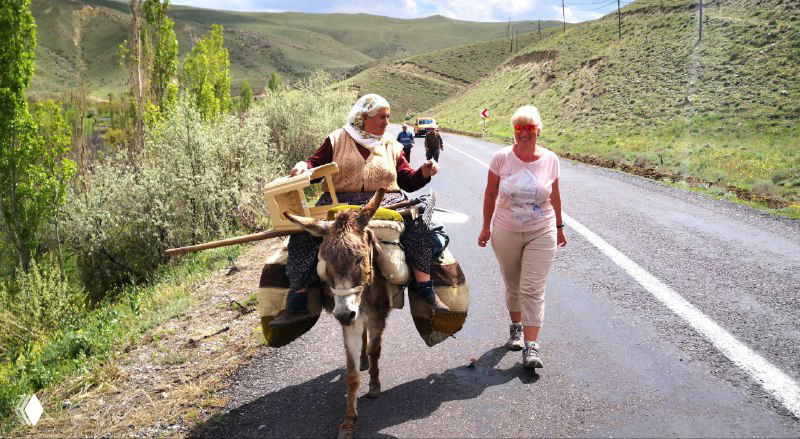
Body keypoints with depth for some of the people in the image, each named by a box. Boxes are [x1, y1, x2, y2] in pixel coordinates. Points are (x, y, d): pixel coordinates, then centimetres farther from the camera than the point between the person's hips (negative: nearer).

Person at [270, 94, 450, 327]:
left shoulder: (392, 146, 18)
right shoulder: (338, 140, 13)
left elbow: (408, 181, 16)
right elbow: (317, 164, 9)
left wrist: (423, 173, -4)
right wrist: (303, 166, -14)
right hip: (340, 201, -1)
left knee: (415, 225, -28)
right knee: (303, 233, -24)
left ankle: (426, 292, -22)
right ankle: (297, 303, -18)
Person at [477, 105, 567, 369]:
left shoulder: (550, 160, -4)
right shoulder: (501, 158, -7)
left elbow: (555, 196, 8)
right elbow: (490, 194, 2)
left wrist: (559, 227, 15)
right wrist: (486, 227, 5)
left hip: (541, 234, 0)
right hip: (506, 233, 1)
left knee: (533, 290, -6)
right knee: (513, 287, 14)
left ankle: (531, 346, -3)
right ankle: (516, 328, 36)